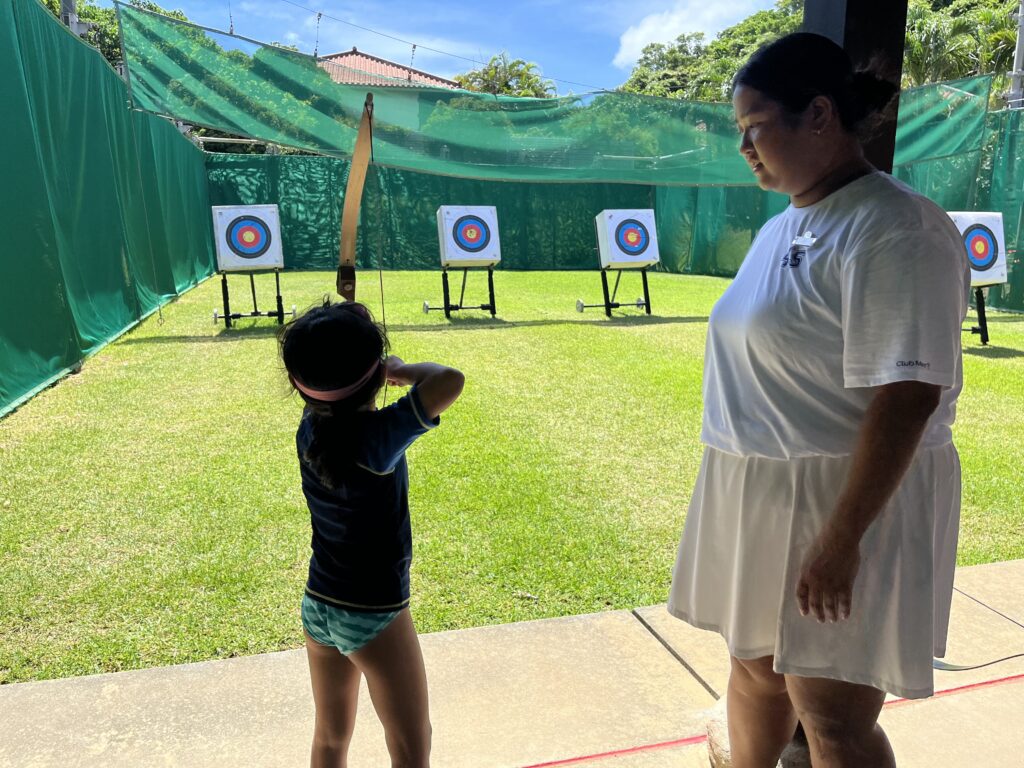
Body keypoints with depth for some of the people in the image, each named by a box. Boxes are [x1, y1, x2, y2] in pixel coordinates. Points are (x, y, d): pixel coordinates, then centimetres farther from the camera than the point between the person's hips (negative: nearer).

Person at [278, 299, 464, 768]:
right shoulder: (377, 435, -26)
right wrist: (404, 369, -21)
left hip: (318, 606, 7)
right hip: (373, 615, -7)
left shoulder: (310, 429, -6)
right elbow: (449, 381, -38)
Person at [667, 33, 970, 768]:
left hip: (848, 499, -8)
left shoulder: (895, 232, -18)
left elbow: (905, 399, -23)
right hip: (761, 496, 8)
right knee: (754, 665, 20)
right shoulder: (783, 227, 9)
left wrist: (841, 536, -24)